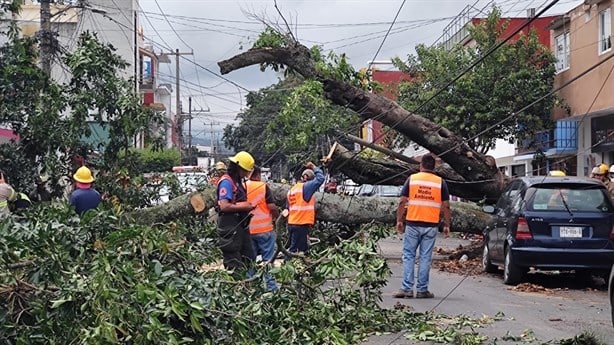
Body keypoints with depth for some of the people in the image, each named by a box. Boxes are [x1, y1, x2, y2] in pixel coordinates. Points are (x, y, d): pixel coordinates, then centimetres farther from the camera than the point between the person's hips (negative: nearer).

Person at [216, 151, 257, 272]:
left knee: (249, 259, 15)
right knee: (234, 266, -5)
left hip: (241, 225, 10)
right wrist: (244, 207, -16)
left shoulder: (238, 181, 15)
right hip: (231, 228, -10)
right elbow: (224, 206, -24)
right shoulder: (226, 182, -14)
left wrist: (249, 206, 5)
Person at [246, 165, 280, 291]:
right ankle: (271, 286, 3)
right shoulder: (263, 186, -9)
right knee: (268, 259, 3)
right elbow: (272, 206, -12)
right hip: (264, 229, -4)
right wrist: (277, 215, 6)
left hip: (248, 229, 4)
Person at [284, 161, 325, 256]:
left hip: (291, 224, 8)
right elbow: (320, 178, -14)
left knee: (293, 249, 14)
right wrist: (314, 167, 1)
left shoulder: (292, 189, 14)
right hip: (301, 225, -8)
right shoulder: (306, 187, -11)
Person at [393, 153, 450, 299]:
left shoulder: (412, 179, 1)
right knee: (425, 257, 6)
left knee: (409, 256, 5)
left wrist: (399, 221, 6)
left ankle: (407, 289, 1)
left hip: (413, 224, -1)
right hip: (431, 225, 1)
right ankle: (422, 290, 8)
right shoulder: (440, 182, 3)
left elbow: (402, 202, -1)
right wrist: (447, 225, 9)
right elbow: (446, 206, 2)